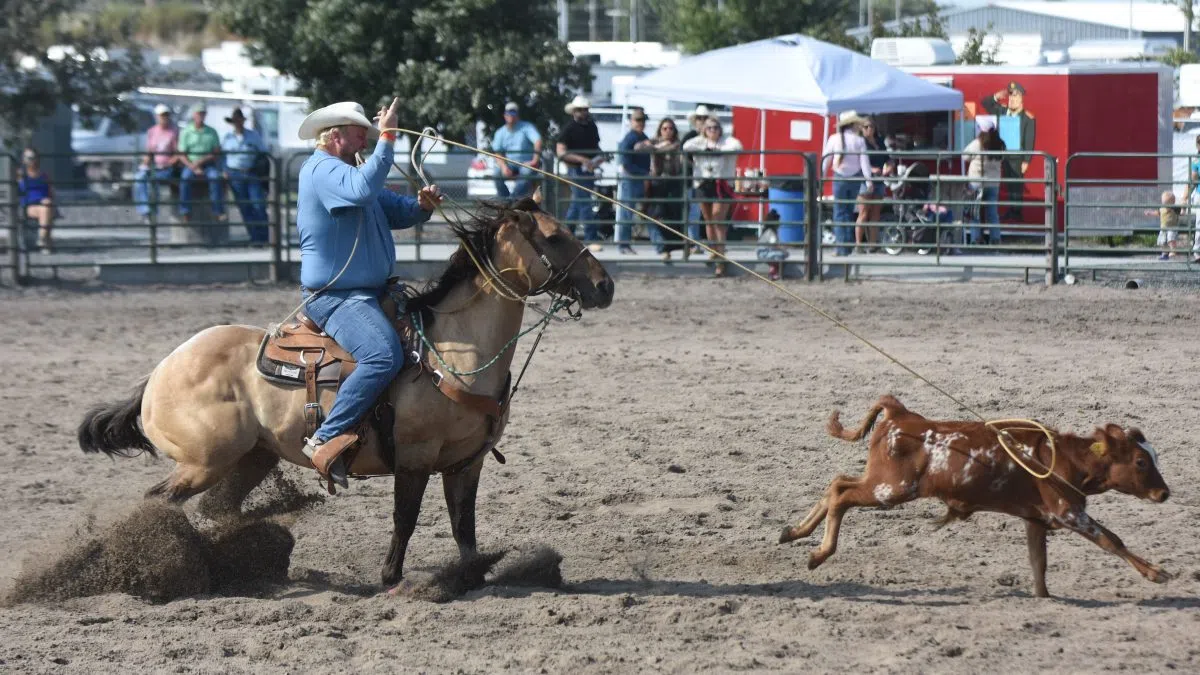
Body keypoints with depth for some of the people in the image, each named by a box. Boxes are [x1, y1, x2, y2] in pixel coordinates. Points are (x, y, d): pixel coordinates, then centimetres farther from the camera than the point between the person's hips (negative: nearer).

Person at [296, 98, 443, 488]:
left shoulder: (345, 170, 21)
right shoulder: (322, 171, -13)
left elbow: (396, 212, 18)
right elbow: (363, 189, -34)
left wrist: (422, 206, -3)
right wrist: (387, 139, -31)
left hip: (373, 291, 11)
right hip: (335, 297, -11)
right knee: (384, 356, -32)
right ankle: (327, 439, -31)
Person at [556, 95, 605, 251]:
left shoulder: (591, 126, 12)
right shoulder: (570, 128, -9)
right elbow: (561, 152, -15)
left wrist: (599, 157, 3)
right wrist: (581, 159, -23)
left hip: (589, 169, 7)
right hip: (576, 170, -7)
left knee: (577, 204, 13)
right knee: (584, 205, -9)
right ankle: (591, 239, -9)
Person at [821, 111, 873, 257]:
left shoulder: (834, 139, -5)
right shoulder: (859, 141, -5)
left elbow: (826, 160, -1)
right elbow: (864, 161, -8)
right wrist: (868, 180, -6)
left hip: (839, 178, -1)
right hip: (855, 178, 1)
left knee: (839, 213, 3)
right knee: (849, 212, 14)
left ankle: (841, 247, -5)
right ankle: (848, 245, 14)